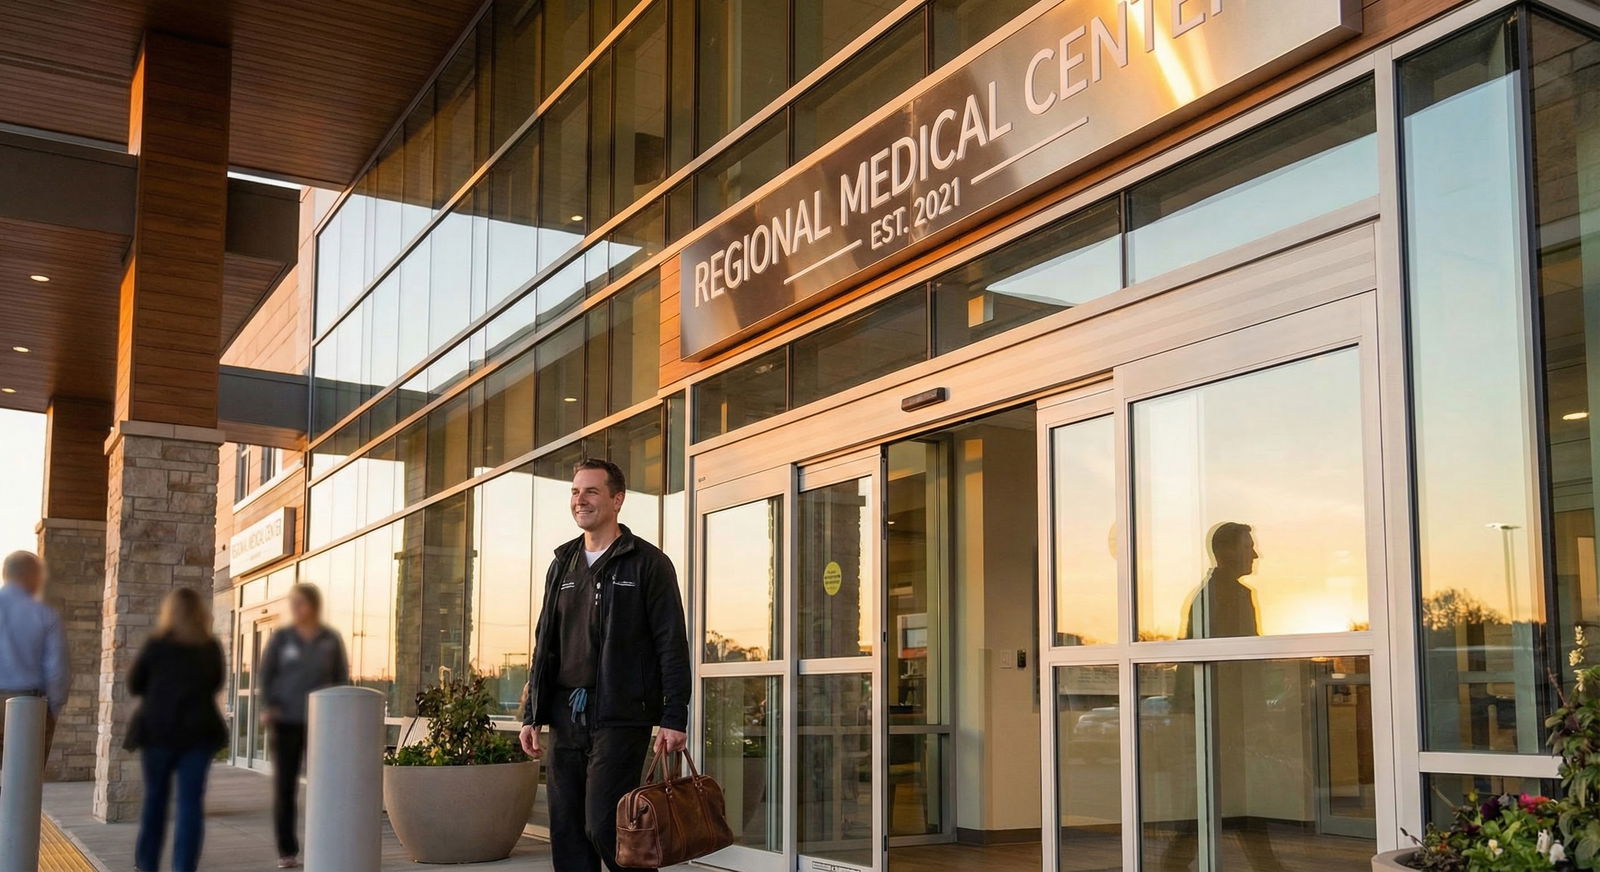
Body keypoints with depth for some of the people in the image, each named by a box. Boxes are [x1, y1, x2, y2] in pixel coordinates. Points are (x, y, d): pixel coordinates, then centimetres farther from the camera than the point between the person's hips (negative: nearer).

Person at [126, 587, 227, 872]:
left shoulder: (157, 644, -5)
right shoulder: (211, 647, 0)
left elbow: (134, 685, 3)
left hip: (158, 729, 0)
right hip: (199, 730, 0)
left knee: (155, 797, 14)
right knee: (191, 802, 2)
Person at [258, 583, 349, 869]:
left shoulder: (331, 640, 4)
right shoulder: (281, 637, 3)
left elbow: (341, 678, 9)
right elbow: (266, 673, 3)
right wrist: (267, 707, -10)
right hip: (286, 722, 0)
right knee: (284, 785, 2)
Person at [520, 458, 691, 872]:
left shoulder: (647, 562, -2)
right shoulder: (562, 565, 17)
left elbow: (672, 645, -6)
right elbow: (544, 646, 19)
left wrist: (674, 718, -13)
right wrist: (532, 715, 12)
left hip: (620, 717, -6)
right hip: (566, 715, 6)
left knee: (603, 826, -12)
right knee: (566, 831, 6)